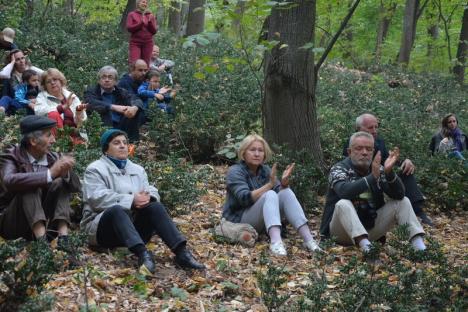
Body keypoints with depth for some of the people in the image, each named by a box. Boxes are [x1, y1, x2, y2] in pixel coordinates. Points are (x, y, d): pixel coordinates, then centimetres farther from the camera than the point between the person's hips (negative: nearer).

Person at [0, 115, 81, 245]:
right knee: (31, 186, -26)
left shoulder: (53, 158, 3)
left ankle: (63, 236, -27)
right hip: (11, 223, -4)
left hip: (44, 224, 4)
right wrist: (50, 173, -37)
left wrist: (66, 173, -28)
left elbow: (76, 186, -5)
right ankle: (41, 240, -38)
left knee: (61, 182, -13)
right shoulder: (12, 157, -10)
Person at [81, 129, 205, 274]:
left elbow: (152, 191, 10)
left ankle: (181, 251, -36)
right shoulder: (96, 169, 1)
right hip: (103, 228, -5)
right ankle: (142, 253, -58)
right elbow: (98, 198, -16)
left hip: (134, 226, 5)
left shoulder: (137, 169, 21)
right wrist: (131, 200, -22)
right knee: (116, 209, -36)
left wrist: (147, 197, -17)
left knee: (155, 206, -21)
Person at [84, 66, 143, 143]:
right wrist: (114, 107, -28)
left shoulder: (121, 92, 17)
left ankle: (133, 141, -10)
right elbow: (91, 103, -16)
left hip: (121, 128, 3)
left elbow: (137, 101, -1)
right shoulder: (91, 91, 7)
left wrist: (135, 107, -27)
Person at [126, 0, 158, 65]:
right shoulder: (132, 14, 5)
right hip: (135, 43, -2)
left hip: (148, 43, 2)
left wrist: (150, 21, -11)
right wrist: (141, 22, -16)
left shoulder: (150, 16, 11)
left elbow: (154, 31, 5)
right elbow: (129, 28, -7)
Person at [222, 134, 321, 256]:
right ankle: (276, 242, -53)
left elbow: (281, 192, -3)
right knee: (269, 195, -30)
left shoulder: (265, 170, 7)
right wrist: (270, 184, -32)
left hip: (262, 221, 6)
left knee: (286, 192, -17)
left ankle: (308, 239, -29)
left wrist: (284, 182, -24)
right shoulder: (235, 171, -11)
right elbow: (245, 199, -27)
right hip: (239, 220, -6)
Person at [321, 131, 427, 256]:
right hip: (344, 231, -5)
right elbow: (344, 191, -31)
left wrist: (389, 172, -28)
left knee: (403, 201, -4)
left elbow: (399, 194, -10)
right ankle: (365, 246, -50)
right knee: (343, 204, -33)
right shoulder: (339, 169, -9)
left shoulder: (378, 169, 3)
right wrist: (372, 177, -40)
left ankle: (419, 246, -20)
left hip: (371, 228, 5)